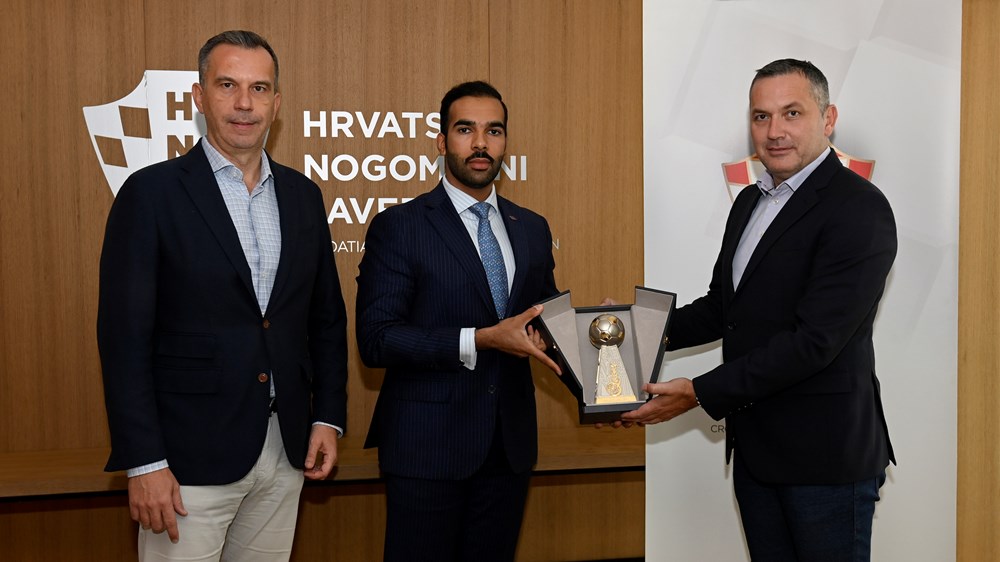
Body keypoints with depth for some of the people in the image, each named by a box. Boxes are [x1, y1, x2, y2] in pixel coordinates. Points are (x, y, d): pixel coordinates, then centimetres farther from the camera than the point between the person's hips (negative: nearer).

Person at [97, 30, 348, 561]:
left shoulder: (303, 195, 8)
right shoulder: (151, 192, -7)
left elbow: (327, 317, 14)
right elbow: (125, 335, -10)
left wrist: (328, 417, 6)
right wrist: (143, 462, -13)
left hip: (286, 451, 5)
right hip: (189, 456, -4)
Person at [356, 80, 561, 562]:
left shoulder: (532, 229, 11)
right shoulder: (398, 227, -6)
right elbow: (375, 339, -14)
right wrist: (480, 340, -22)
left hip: (509, 445, 5)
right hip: (427, 449, -5)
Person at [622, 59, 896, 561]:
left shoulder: (859, 209, -16)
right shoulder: (749, 202, 12)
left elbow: (814, 340, -23)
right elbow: (721, 306, 17)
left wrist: (700, 393, -23)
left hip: (825, 453, -7)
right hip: (753, 446, 8)